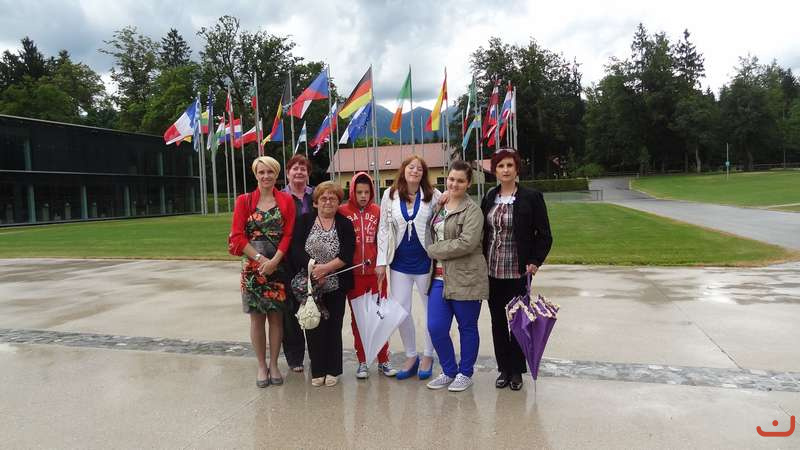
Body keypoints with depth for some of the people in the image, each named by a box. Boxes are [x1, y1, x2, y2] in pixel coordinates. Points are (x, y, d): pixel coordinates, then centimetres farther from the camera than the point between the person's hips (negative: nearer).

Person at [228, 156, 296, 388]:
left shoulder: (286, 201, 3)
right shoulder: (244, 201, 2)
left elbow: (288, 235, -2)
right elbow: (237, 237, -3)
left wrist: (274, 261, -14)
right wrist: (260, 258, -12)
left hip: (278, 266, 0)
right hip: (252, 266, 0)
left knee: (276, 316, 6)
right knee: (257, 317, 6)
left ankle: (274, 365, 19)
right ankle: (261, 366, 18)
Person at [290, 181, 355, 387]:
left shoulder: (345, 224, 4)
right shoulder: (304, 221, 5)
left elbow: (347, 255, -7)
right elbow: (296, 250, -4)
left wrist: (325, 268, -18)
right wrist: (313, 267, -17)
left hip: (336, 285, 0)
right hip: (309, 285, 0)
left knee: (333, 327, 5)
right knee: (313, 326, 3)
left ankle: (332, 370, 19)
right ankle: (317, 370, 17)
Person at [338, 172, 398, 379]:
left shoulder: (377, 211, 2)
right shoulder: (343, 211, -3)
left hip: (375, 271, 1)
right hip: (353, 273, -1)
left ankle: (383, 360, 20)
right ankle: (362, 361, 22)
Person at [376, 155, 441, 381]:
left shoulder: (434, 195, -3)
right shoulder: (390, 195, 3)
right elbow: (383, 228, 5)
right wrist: (381, 260, 2)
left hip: (425, 260, -2)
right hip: (400, 261, 2)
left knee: (432, 308, 9)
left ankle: (428, 356, 27)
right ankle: (410, 356, 24)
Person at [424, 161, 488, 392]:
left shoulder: (472, 210, -9)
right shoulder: (439, 206, 13)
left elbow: (467, 243, -20)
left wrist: (433, 250, -13)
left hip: (466, 278, -6)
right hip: (440, 277, 6)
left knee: (467, 328, 9)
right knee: (435, 328, 3)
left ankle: (465, 373, 26)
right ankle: (449, 371, 24)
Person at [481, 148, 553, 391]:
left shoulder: (531, 197, -5)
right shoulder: (489, 198, 7)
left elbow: (544, 235, -3)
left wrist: (535, 261, -11)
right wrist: (481, 261, 5)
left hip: (518, 271, -4)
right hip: (492, 271, 4)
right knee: (498, 321, 10)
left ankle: (516, 371, 20)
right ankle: (504, 369, 23)